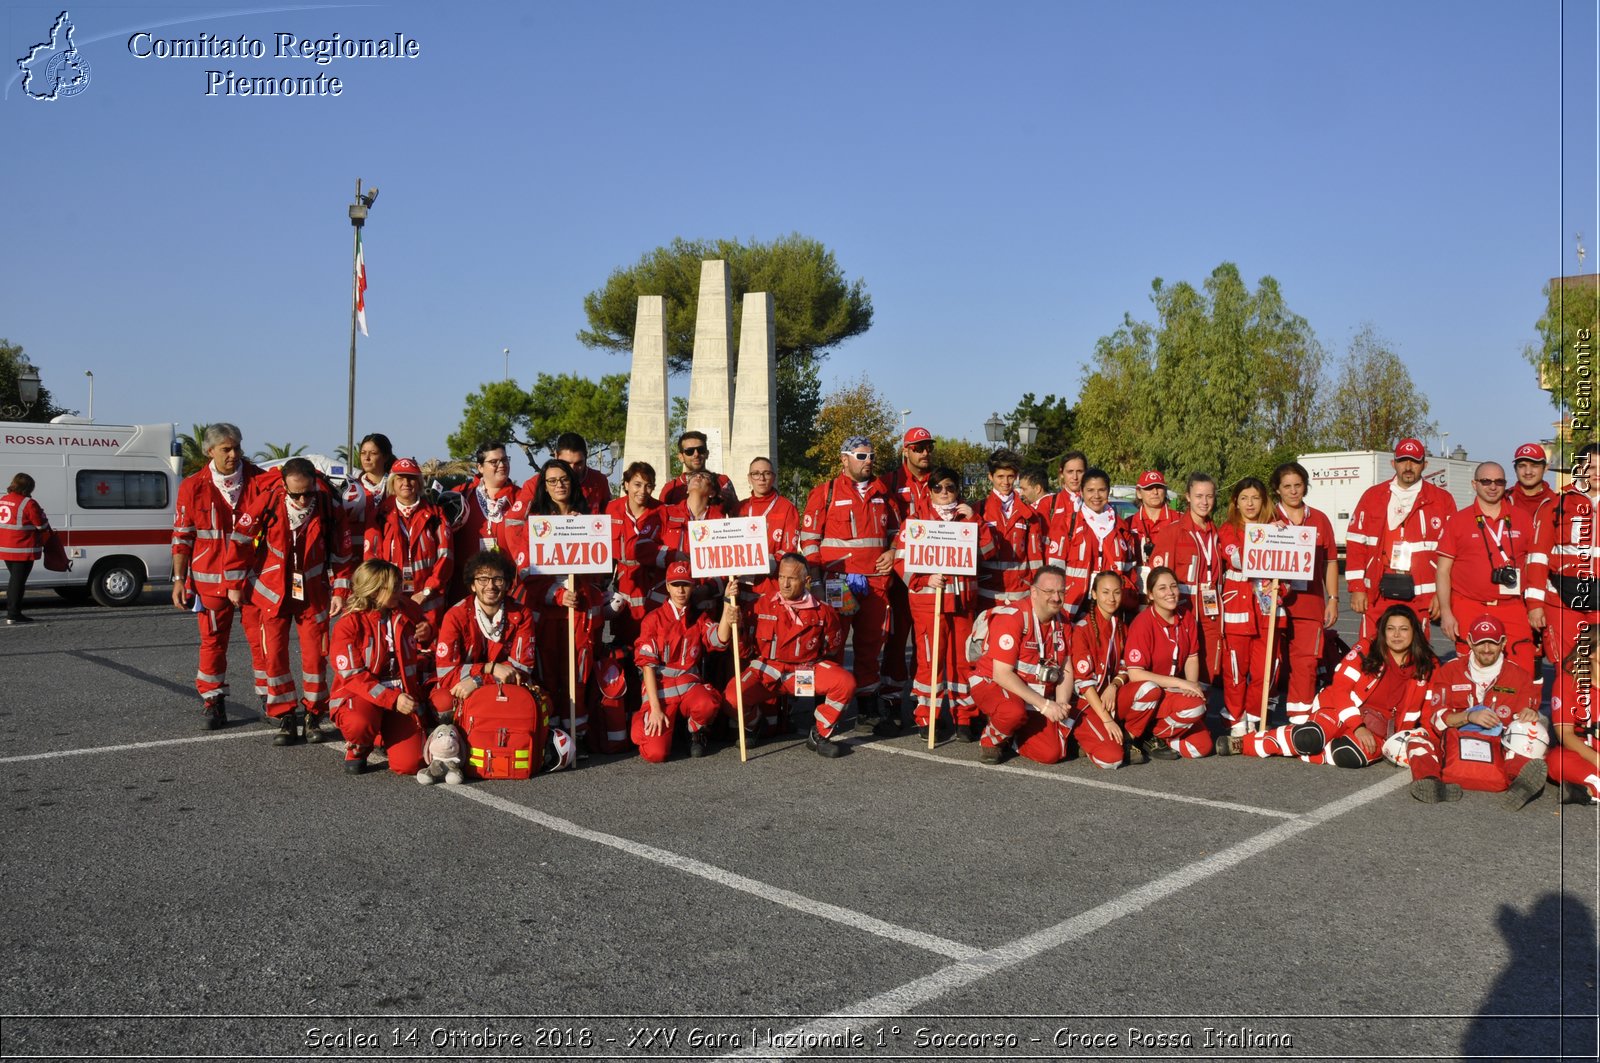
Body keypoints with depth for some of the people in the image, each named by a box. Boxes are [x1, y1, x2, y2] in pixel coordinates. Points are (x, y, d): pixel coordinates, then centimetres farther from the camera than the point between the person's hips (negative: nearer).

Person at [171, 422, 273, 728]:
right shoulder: (193, 487, 1)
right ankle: (212, 704, 17)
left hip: (254, 577, 1)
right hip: (211, 579, 0)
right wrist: (179, 580, 0)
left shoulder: (260, 481, 1)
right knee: (213, 642, 5)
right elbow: (182, 537, 4)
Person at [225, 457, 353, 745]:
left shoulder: (331, 508, -14)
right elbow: (240, 540, -6)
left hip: (312, 593, 0)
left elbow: (342, 553, -1)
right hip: (271, 592, 0)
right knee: (273, 655, 0)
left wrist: (340, 591, -2)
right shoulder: (266, 502, -17)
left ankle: (314, 716, 16)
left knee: (315, 654, 1)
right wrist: (235, 585, -1)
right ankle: (285, 718, 11)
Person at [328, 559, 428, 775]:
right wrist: (392, 699, -24)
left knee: (409, 764, -16)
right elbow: (353, 676, -15)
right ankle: (358, 748, -1)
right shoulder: (348, 625, -9)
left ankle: (387, 737, 21)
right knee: (359, 723, -41)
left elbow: (420, 658, 22)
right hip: (359, 694, -3)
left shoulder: (409, 613, 5)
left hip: (403, 695, 3)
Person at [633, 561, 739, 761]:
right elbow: (647, 665, -5)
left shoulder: (699, 618, 12)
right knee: (655, 753, -21)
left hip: (689, 684, 2)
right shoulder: (653, 619, 1)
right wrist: (656, 708, -14)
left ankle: (697, 733, 0)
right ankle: (645, 720, 15)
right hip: (659, 688, -2)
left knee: (707, 704, -37)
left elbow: (720, 640, -9)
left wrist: (728, 602, -16)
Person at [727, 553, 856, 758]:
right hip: (765, 668, -1)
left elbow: (833, 650, 14)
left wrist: (825, 677, 10)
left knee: (846, 683, -24)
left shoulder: (822, 611, -1)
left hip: (806, 670, 1)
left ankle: (819, 735, -3)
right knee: (733, 698, -28)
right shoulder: (762, 606, -3)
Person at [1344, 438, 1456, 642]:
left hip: (1420, 596, -1)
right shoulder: (1373, 496, 9)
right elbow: (1355, 543, 6)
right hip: (1377, 594, 1)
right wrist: (1357, 588, 0)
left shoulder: (1442, 500, 6)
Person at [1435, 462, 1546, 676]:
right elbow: (1443, 570, 3)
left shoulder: (1523, 520, 11)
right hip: (1469, 610, -1)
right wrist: (1445, 611, -4)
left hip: (1513, 610, 2)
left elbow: (1535, 564, 14)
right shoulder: (1458, 521, 4)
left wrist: (1536, 605, 6)